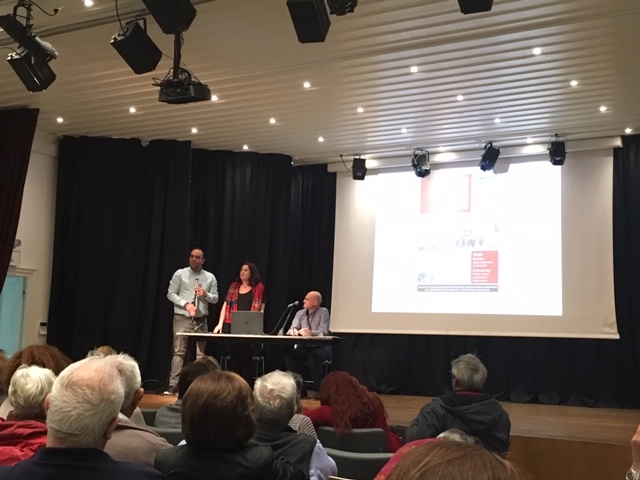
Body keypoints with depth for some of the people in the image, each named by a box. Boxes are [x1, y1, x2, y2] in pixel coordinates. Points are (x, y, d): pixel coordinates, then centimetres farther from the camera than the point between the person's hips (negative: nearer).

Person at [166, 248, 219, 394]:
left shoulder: (210, 277, 8)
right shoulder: (180, 274, 1)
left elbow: (215, 299, 8)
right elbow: (170, 294, -3)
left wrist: (205, 294, -13)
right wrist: (186, 304, -16)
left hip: (201, 321, 3)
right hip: (182, 319, -3)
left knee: (200, 354, 5)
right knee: (179, 352, -5)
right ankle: (173, 385, -3)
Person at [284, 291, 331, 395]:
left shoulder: (323, 312, -4)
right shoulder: (300, 313, 11)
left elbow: (323, 332, -17)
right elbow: (291, 330, 1)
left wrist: (311, 332, -38)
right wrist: (293, 331, -26)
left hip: (321, 347, -4)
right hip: (304, 347, 4)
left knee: (313, 356, -37)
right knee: (289, 355, -24)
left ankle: (318, 389, -23)